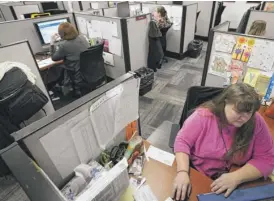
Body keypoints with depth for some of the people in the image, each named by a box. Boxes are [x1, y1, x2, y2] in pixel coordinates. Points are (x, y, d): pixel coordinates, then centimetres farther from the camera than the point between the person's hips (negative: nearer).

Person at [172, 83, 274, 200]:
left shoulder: (256, 123, -15)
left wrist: (236, 177, -24)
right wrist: (183, 172, -29)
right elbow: (182, 142, -15)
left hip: (233, 187, 5)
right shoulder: (203, 115, -20)